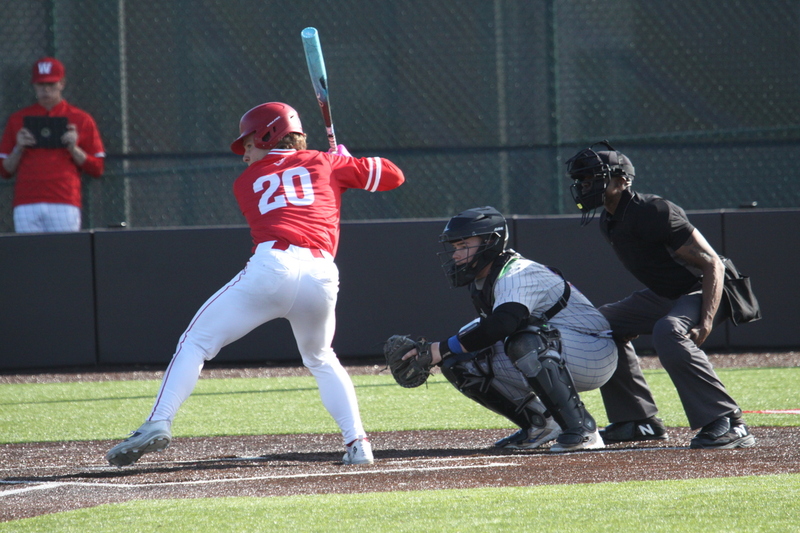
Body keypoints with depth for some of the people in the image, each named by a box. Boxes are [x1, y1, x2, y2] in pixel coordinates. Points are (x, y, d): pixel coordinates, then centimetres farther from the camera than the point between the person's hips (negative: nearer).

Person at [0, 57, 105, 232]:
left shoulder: (81, 120, 11)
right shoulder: (18, 120, 15)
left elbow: (97, 169, 8)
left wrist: (73, 148, -6)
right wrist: (19, 148, -3)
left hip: (64, 203, -2)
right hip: (26, 203, 2)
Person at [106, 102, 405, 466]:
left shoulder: (245, 183, 23)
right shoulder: (325, 164, 24)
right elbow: (392, 176, 26)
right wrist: (345, 162, 43)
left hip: (271, 268, -2)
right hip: (321, 276, 2)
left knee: (196, 342, 9)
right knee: (321, 360, 27)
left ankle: (159, 423, -8)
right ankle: (357, 442, 12)